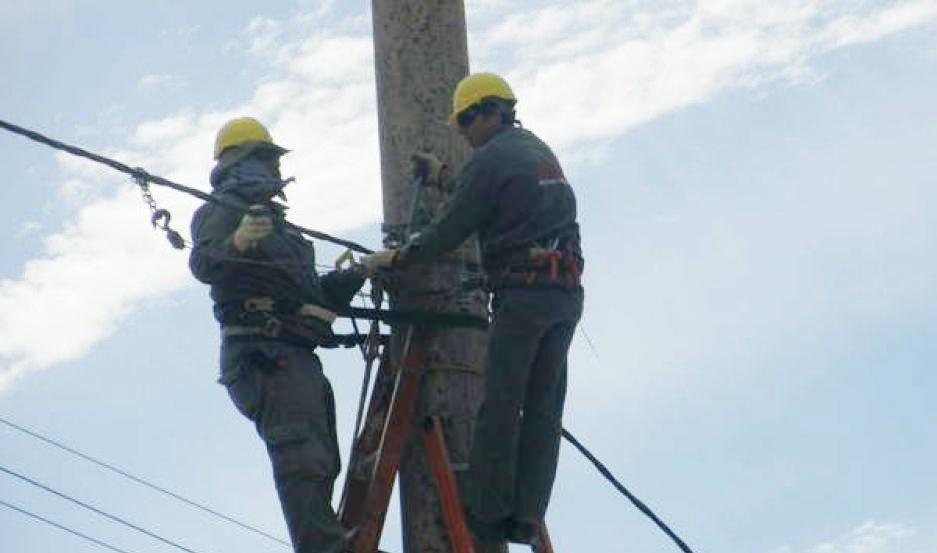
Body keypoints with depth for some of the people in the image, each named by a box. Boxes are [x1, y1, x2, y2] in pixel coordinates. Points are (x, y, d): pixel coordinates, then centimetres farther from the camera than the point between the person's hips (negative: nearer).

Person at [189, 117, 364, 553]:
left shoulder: (272, 220, 30)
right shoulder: (221, 211, 2)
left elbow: (318, 294, 33)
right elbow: (204, 264, -20)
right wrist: (236, 243, -40)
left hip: (298, 358, 10)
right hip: (263, 353, -10)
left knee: (320, 464, 9)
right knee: (302, 456, -22)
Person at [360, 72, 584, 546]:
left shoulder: (489, 159, -5)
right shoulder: (539, 150, 20)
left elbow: (450, 230, -5)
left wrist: (396, 259, 7)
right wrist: (444, 178, 35)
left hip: (523, 292, -8)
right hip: (568, 293, 8)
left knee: (500, 407, -3)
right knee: (544, 409, 5)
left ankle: (489, 512, -1)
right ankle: (526, 517, 5)